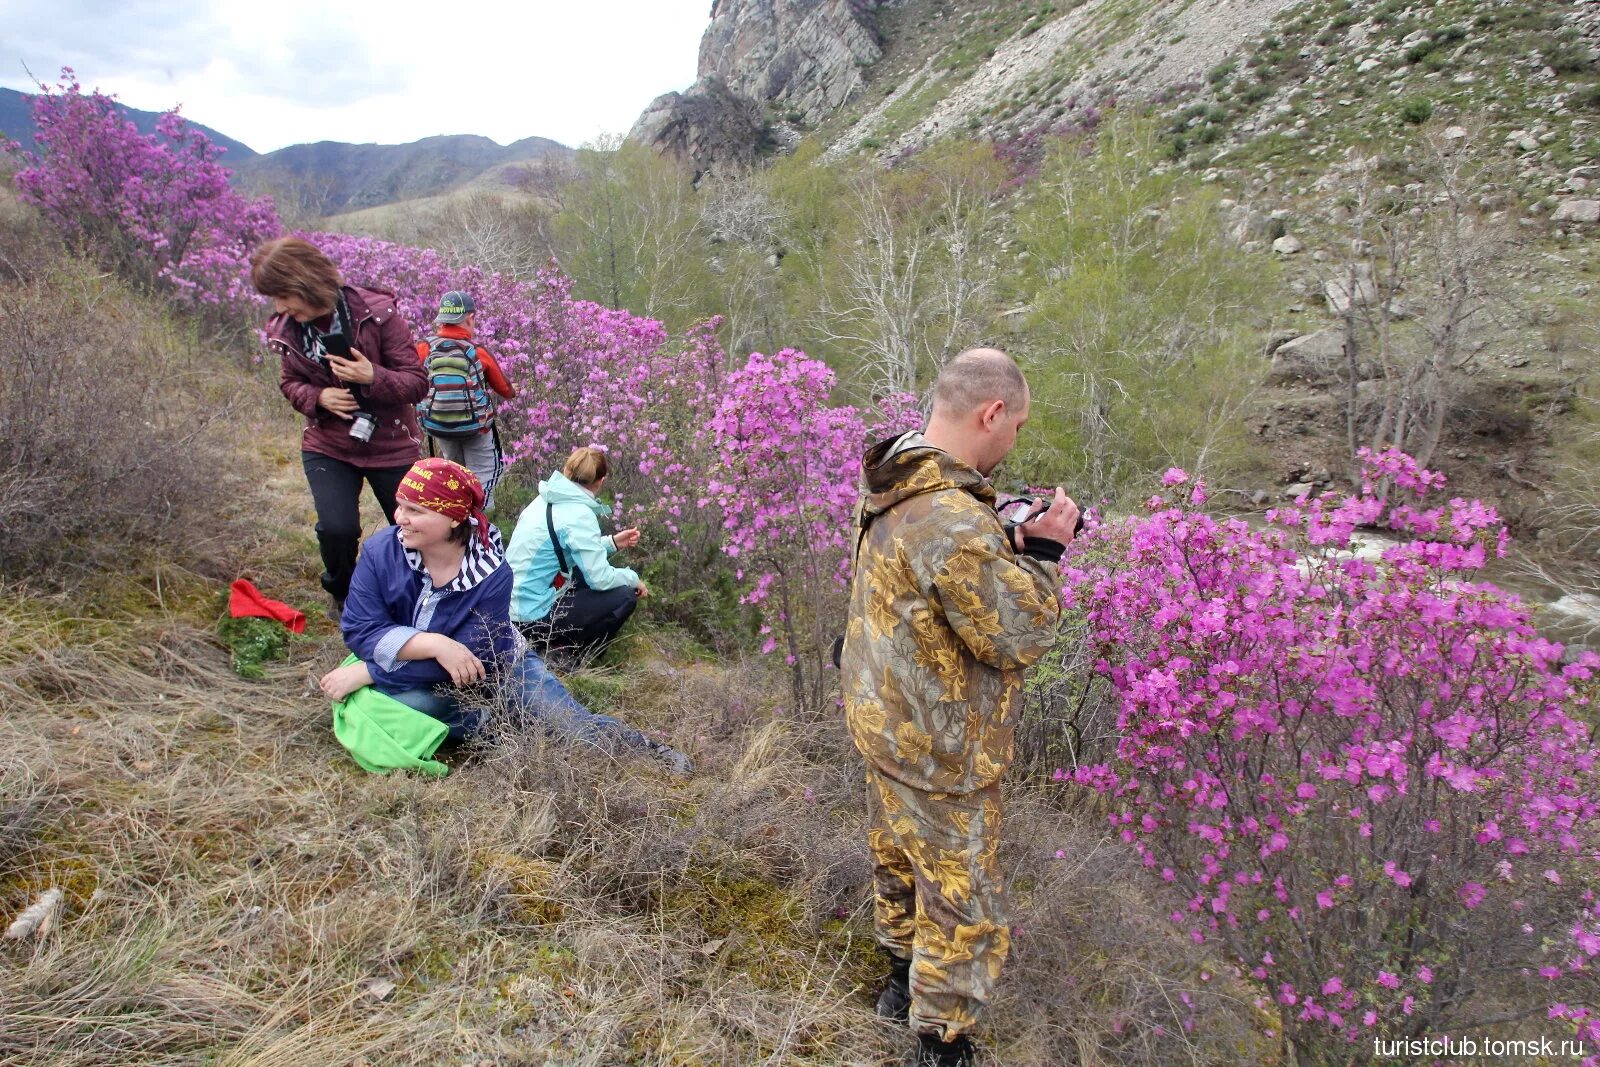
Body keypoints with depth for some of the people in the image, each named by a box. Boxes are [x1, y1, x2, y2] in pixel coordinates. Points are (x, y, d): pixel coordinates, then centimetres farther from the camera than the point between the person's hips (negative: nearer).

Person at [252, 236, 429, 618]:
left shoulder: (377, 313, -18)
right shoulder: (286, 329, -7)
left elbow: (418, 383, -14)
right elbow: (291, 383, 10)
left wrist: (373, 377, -33)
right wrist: (318, 397, -13)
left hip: (390, 445, -1)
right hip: (328, 447, 2)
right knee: (337, 528, -17)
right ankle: (343, 595, 14)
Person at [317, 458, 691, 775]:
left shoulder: (491, 573, -26)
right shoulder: (380, 551, -19)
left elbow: (470, 657, -28)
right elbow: (360, 629, -22)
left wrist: (370, 672, -32)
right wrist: (435, 644, -39)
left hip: (493, 664, -1)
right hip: (421, 682, 2)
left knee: (572, 721, -12)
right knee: (378, 700, -33)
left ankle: (652, 749, 12)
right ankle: (501, 726, -20)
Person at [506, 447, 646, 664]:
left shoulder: (545, 500, 5)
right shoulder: (579, 514, -20)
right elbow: (600, 579, -19)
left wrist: (612, 543, 21)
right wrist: (633, 578, -1)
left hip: (513, 607, 9)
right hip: (533, 619, -9)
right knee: (625, 597, -6)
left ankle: (554, 645, 17)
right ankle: (565, 656, 0)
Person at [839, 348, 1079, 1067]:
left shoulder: (893, 492, 0)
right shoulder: (954, 518, -31)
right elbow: (1016, 637, -23)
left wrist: (1012, 541, 0)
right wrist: (1042, 554, -12)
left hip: (883, 720, 10)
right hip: (939, 750, -10)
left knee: (900, 860, 28)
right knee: (961, 901, 8)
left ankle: (903, 981, 50)